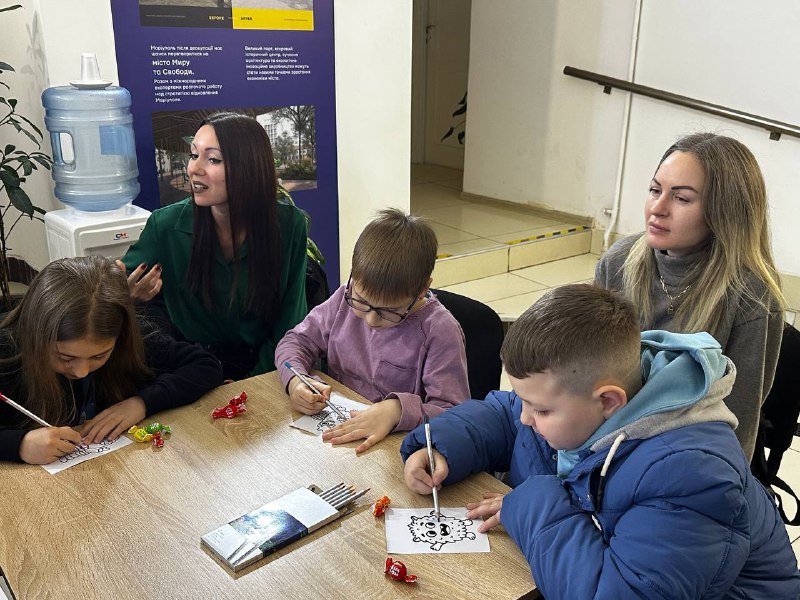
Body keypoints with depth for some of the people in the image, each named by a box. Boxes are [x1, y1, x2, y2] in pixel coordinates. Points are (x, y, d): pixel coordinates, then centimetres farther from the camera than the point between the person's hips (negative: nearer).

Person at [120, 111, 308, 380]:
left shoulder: (289, 225, -9)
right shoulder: (166, 225, -9)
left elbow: (289, 323, -5)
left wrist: (254, 383, -14)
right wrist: (124, 293, -23)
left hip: (265, 370, 1)